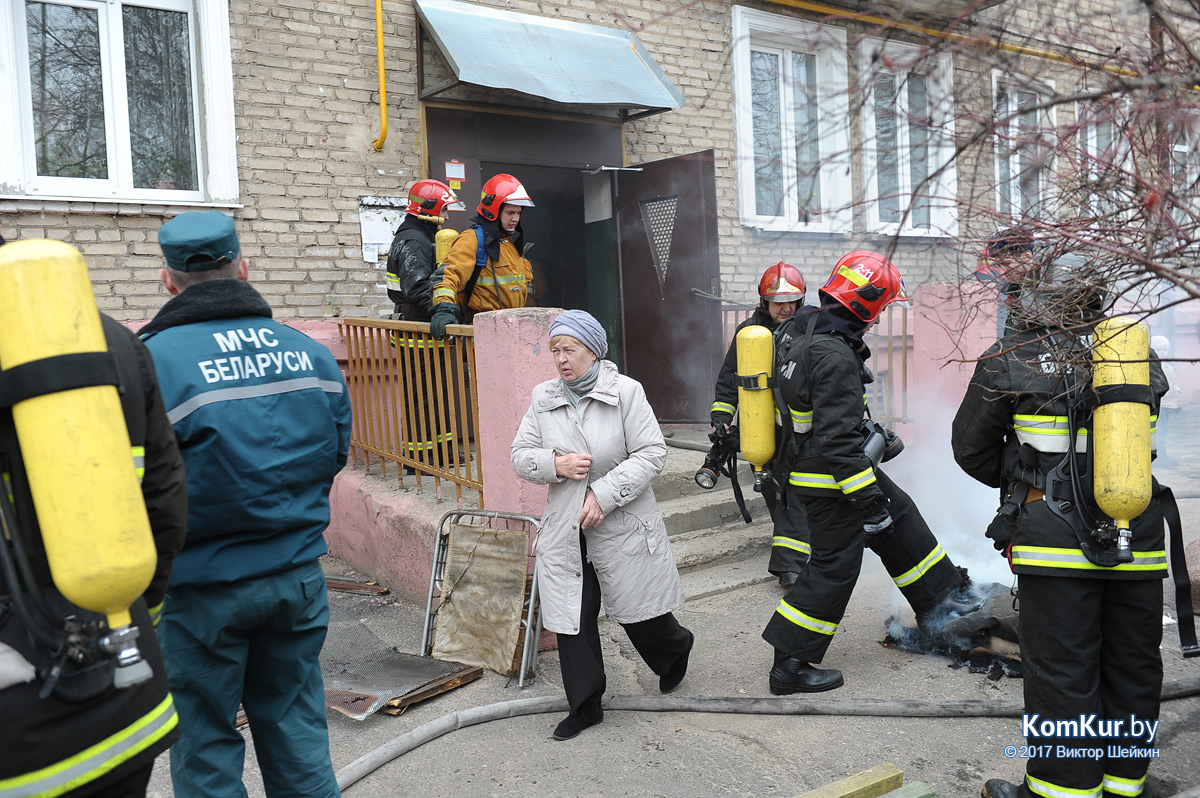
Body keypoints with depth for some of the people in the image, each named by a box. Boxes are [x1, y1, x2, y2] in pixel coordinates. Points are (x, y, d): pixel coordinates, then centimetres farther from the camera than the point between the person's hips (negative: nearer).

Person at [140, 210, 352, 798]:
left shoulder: (150, 360, -17)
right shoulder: (310, 352, -1)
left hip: (201, 589, -4)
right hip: (298, 577, 4)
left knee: (205, 748, 13)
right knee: (296, 731, 19)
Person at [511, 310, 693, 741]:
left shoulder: (627, 391, -10)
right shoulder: (543, 398, 2)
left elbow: (652, 453, -13)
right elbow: (520, 455, 6)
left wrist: (604, 494, -19)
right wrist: (556, 464, -16)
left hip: (622, 524, -3)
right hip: (565, 528, 3)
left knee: (638, 608, 12)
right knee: (572, 616, 5)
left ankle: (676, 648, 46)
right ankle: (585, 706, 21)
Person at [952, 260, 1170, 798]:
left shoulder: (1010, 361, -2)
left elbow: (971, 448, 5)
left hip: (1057, 540, -4)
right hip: (1139, 541, 5)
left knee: (1061, 673, 3)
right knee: (1133, 668, 15)